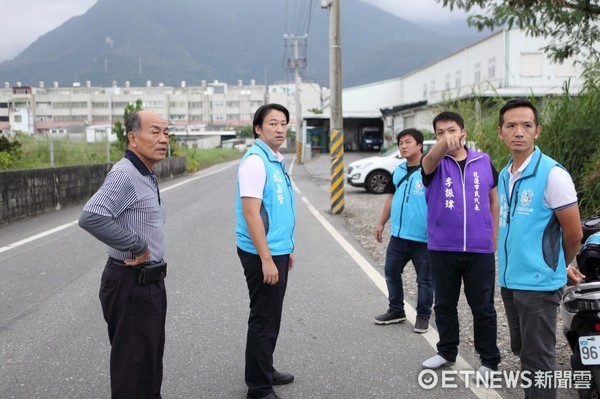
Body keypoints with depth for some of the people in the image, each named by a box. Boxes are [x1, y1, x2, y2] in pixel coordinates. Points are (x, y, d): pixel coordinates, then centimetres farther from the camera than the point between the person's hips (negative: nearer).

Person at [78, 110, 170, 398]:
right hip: (131, 284, -10)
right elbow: (90, 217, -34)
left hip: (150, 280, 10)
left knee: (151, 355, 21)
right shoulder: (124, 175, -21)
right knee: (133, 363, 3)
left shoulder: (146, 176, 11)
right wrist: (137, 247, -25)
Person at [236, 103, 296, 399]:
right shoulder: (255, 161, -17)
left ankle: (266, 371, 33)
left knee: (270, 317, 18)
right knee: (263, 320, -1)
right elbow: (251, 213, -22)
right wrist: (266, 259, -24)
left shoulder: (277, 161, 12)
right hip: (263, 254, -9)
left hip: (277, 251, 9)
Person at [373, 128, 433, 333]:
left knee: (425, 279, 7)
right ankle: (396, 310, 31)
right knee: (391, 272, 15)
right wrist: (381, 223, 18)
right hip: (398, 235, 7)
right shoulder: (398, 171, 10)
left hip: (423, 238, -7)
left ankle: (423, 316, 22)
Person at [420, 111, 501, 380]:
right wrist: (444, 144, -50)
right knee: (445, 305, 15)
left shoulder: (484, 162, 4)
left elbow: (494, 201, 12)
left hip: (480, 249, 0)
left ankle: (489, 360, 23)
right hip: (442, 249, 0)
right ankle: (447, 351, 33)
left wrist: (494, 238, 8)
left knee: (483, 308, 7)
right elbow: (430, 160, -28)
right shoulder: (435, 163, -1)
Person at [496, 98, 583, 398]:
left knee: (537, 359, 1)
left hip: (538, 283, -7)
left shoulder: (552, 174, -15)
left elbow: (573, 232, -10)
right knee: (520, 349, 20)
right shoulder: (504, 176, 8)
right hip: (509, 280, 8)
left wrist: (563, 267, 6)